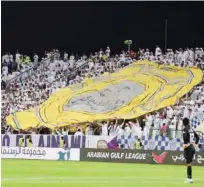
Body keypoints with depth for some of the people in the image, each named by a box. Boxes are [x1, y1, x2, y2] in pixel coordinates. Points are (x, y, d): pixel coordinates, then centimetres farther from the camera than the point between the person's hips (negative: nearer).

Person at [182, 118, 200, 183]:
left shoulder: (185, 129, -8)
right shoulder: (191, 129, 13)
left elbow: (185, 136, -28)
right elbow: (197, 137, 20)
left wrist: (185, 144, -21)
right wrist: (195, 144, 23)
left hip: (188, 148, -7)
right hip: (193, 148, 7)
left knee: (189, 163, -8)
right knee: (189, 162, 16)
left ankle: (190, 178, -11)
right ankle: (189, 177, 22)